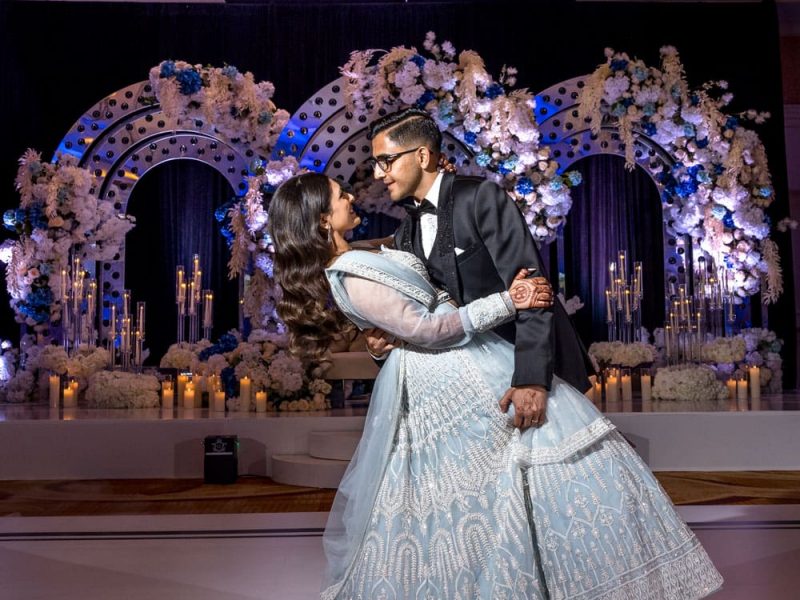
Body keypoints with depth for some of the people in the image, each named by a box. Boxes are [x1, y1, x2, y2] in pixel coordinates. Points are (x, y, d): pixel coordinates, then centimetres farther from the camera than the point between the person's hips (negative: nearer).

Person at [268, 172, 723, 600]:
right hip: (458, 372, -10)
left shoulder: (347, 265, 9)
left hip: (440, 371, 10)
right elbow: (424, 328, -23)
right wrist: (506, 302, -21)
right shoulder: (352, 282, -22)